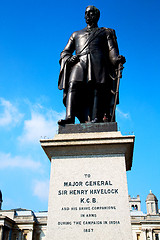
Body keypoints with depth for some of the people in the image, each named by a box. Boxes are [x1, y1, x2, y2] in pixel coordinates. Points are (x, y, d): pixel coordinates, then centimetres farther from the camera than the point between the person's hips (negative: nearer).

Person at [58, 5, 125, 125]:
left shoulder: (105, 32, 30)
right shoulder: (76, 34, 37)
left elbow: (112, 49, 13)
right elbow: (65, 52, 29)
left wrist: (116, 59, -11)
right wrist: (69, 58, 4)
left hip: (98, 62, -1)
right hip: (79, 63, 1)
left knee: (97, 88, -23)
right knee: (73, 85, -26)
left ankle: (96, 119, -36)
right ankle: (69, 117, -40)